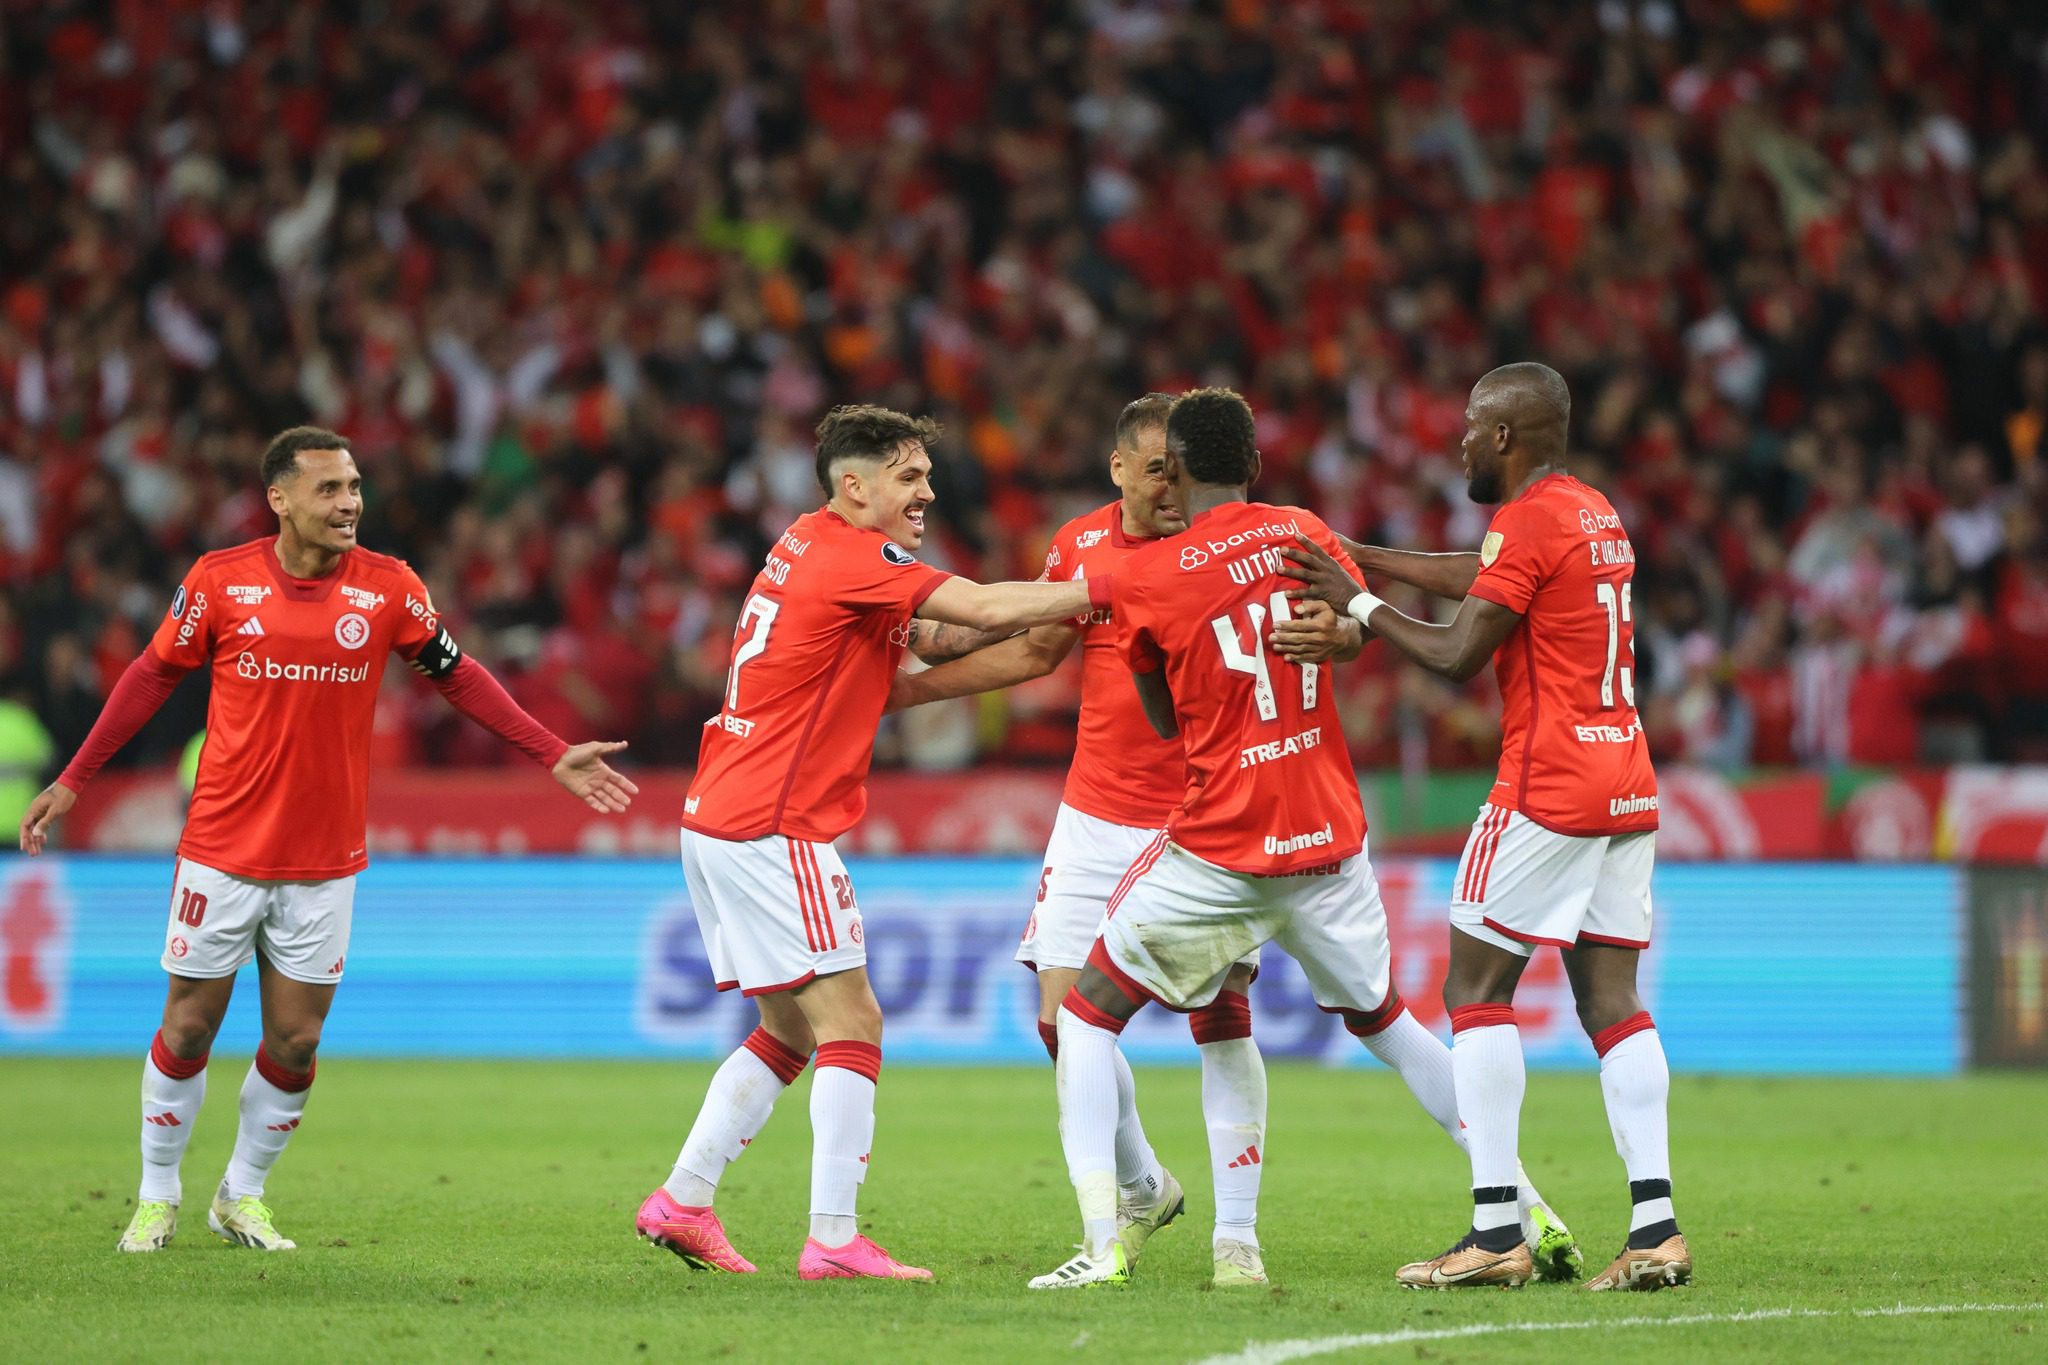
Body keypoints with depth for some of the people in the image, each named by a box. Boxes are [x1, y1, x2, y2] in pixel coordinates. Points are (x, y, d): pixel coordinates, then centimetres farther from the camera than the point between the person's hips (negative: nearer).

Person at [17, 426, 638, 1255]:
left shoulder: (387, 588, -4)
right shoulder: (219, 581, -7)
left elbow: (457, 678, 7)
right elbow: (153, 675, 5)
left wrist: (553, 757, 3)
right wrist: (72, 782, 6)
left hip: (324, 865, 1)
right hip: (222, 852, -1)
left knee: (295, 1045, 3)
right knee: (188, 1030, 4)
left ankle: (242, 1197, 23)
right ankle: (157, 1197, 22)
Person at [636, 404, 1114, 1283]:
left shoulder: (813, 549, 16)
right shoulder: (848, 557, -13)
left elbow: (939, 639, 17)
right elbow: (986, 610, -18)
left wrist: (1060, 605, 5)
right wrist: (1102, 592, -10)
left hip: (720, 818, 10)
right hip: (773, 829, -10)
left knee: (792, 1031, 16)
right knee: (852, 1026, -8)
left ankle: (681, 1202, 15)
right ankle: (833, 1240, -12)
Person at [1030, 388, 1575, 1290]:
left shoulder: (1144, 579, -9)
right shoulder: (1302, 533, 2)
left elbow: (1166, 721, 6)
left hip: (1217, 850, -4)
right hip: (1329, 840, 4)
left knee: (1088, 1014, 8)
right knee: (1384, 1021, 22)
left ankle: (1103, 1244, -6)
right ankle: (1528, 1213, 20)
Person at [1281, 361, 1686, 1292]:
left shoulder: (1527, 521, -11)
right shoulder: (1598, 516, 17)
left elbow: (1457, 656, -10)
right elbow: (1485, 581, 29)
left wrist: (1357, 603, 1)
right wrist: (1355, 557, 30)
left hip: (1550, 787, -8)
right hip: (1627, 788, 8)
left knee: (1477, 986, -2)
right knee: (1610, 996, 6)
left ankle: (1496, 1231, -7)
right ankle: (1655, 1228, -5)